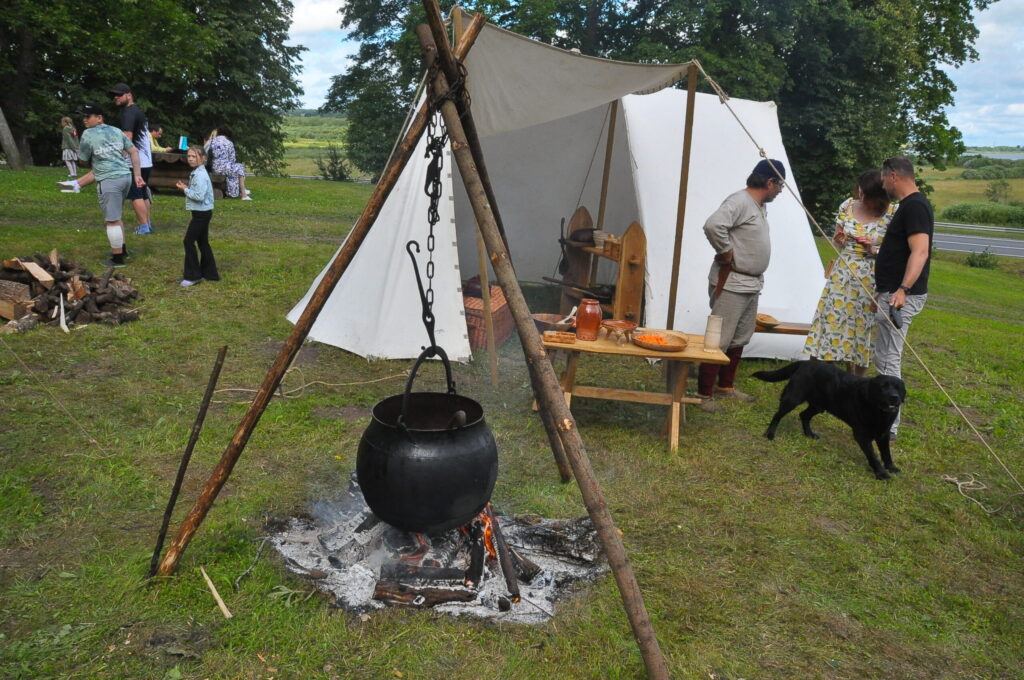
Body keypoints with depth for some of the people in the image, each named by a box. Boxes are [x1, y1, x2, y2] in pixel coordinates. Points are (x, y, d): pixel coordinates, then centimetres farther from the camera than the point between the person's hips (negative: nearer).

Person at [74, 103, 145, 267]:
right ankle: (121, 249, 32)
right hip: (126, 176, 8)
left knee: (112, 220, -2)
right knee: (116, 216, 22)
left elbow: (83, 159, 2)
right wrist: (137, 174, 13)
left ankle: (118, 259, 1)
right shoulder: (116, 131, 15)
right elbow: (134, 151, 13)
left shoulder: (88, 134, -5)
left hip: (109, 180, -8)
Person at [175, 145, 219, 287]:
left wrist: (185, 189, -14)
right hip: (202, 213, 10)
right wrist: (186, 188, 4)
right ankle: (209, 273, 21)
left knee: (189, 241, -7)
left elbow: (199, 196, -25)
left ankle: (193, 275, -1)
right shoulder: (196, 173, 13)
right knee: (202, 242, 14)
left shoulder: (200, 175, -18)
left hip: (202, 213, -10)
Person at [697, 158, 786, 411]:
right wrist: (725, 252, -20)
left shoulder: (761, 207, 15)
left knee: (739, 340, 17)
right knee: (719, 340, -7)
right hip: (730, 284, -10)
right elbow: (713, 225, -33)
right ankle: (704, 394, 0)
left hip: (752, 285, 10)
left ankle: (725, 386, 30)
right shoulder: (739, 202, -16)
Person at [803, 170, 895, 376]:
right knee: (833, 318, 1)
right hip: (843, 274, 3)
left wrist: (875, 250, -18)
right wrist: (839, 240, -10)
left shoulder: (891, 214, -8)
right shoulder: (848, 206, 2)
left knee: (862, 327, 3)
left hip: (871, 279, -3)